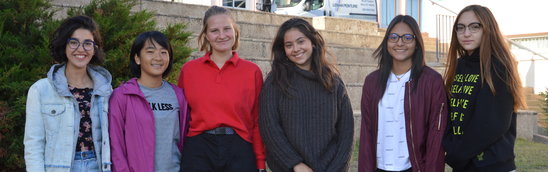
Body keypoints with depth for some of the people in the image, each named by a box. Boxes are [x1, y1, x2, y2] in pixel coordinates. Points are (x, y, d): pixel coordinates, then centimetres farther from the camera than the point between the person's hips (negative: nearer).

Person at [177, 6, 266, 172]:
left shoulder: (252, 71, 2)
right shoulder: (188, 69, 3)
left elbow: (257, 121, 3)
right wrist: (177, 156, 4)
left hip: (239, 152, 0)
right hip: (198, 151, 0)